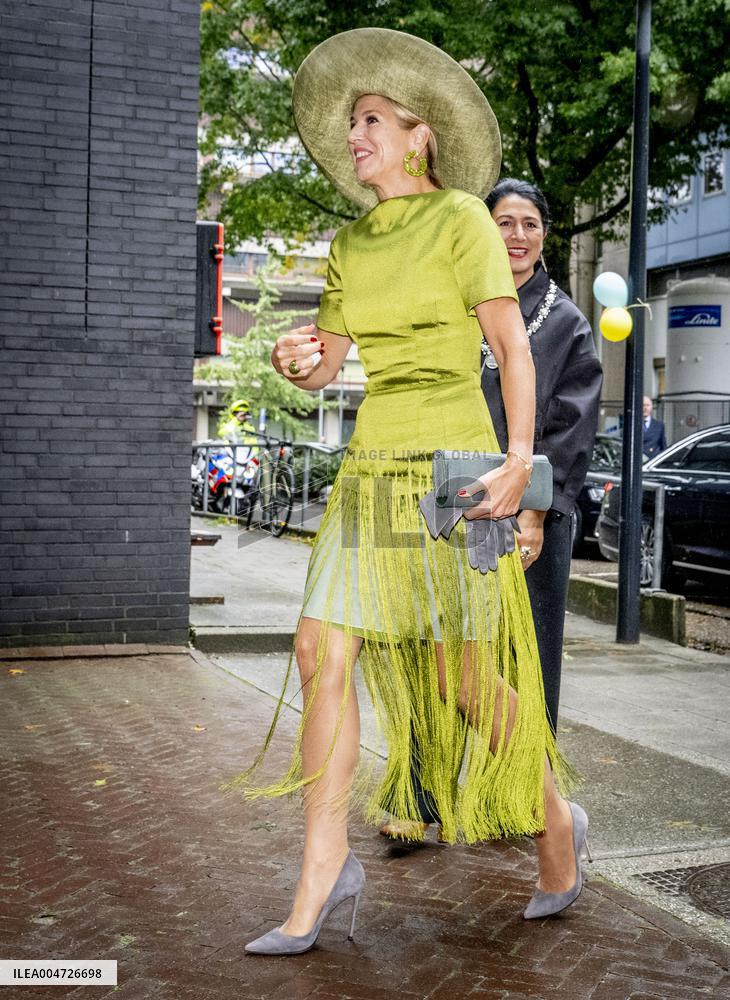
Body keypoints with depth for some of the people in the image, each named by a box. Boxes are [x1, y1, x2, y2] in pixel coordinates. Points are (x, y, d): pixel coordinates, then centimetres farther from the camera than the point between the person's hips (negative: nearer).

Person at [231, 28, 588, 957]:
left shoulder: (461, 218, -3)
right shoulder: (350, 243, 15)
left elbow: (513, 345, -7)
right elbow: (331, 357, 17)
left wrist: (519, 460, -18)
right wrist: (302, 360, -8)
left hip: (450, 464, -6)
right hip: (371, 465, 6)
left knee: (463, 678, -1)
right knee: (323, 653, -5)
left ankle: (554, 818, 26)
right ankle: (323, 880, 3)